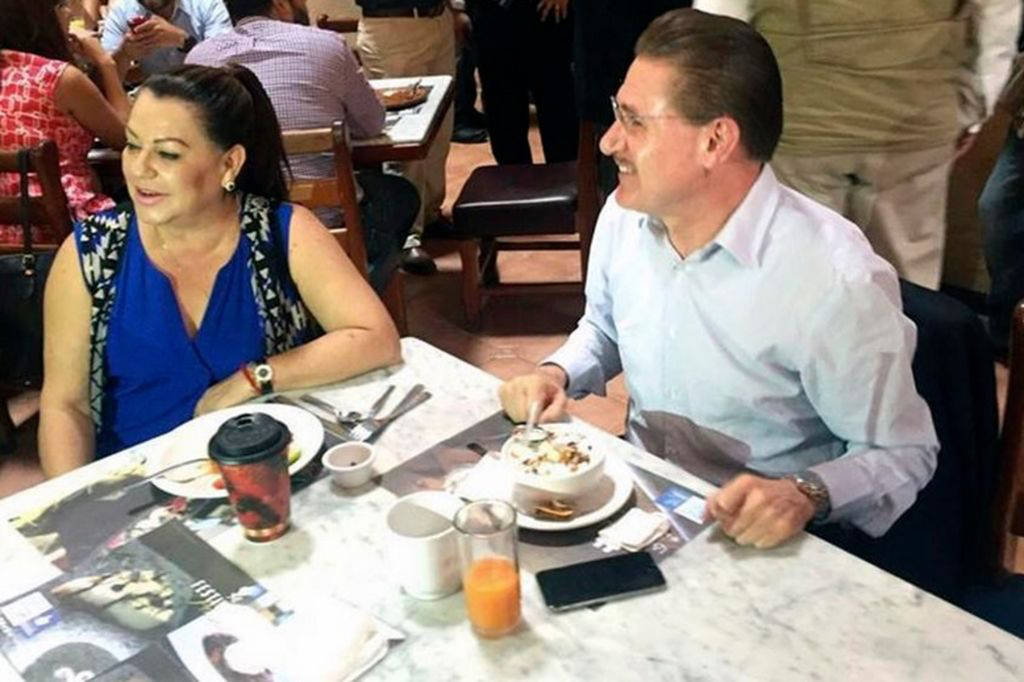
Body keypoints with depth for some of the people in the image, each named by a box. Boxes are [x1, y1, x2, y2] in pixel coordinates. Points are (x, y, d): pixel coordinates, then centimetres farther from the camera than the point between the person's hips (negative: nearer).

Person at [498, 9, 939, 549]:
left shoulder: (839, 283, -25)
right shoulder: (625, 215, -5)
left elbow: (902, 453, -12)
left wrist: (806, 495, -30)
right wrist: (555, 375, -4)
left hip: (754, 543, -6)